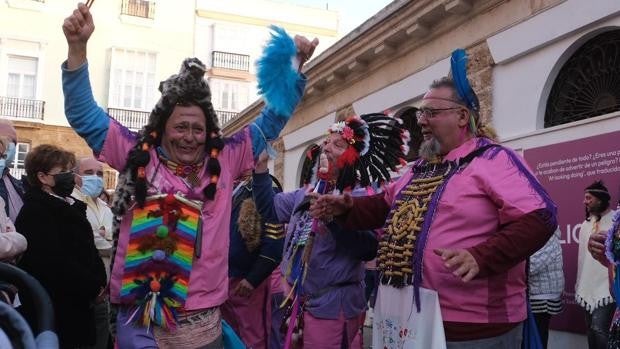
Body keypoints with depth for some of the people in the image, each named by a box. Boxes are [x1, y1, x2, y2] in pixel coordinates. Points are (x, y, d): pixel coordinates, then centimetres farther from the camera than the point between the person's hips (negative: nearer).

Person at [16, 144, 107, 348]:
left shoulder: (70, 206, 15)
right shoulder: (34, 213, -14)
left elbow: (87, 250, 17)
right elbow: (55, 262, -23)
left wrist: (100, 282, 0)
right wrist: (93, 288, -15)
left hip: (77, 302, 8)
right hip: (53, 307, -8)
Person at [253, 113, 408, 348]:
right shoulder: (307, 193, 10)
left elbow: (369, 248, -26)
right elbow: (269, 207, 9)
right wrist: (261, 167, 0)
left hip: (330, 306, -7)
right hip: (297, 300, 7)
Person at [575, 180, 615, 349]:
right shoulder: (586, 223, 15)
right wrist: (579, 283, 15)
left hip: (606, 288, -7)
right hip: (588, 288, 7)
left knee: (599, 329, -15)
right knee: (591, 329, 10)